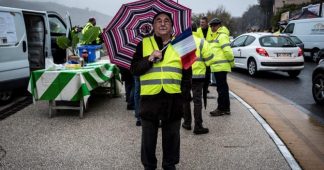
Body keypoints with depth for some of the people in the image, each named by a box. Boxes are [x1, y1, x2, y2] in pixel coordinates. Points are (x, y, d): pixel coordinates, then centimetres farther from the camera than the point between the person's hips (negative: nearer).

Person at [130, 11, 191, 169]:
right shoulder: (143, 44, 4)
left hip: (173, 98, 1)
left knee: (171, 136, 13)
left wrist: (183, 91, 1)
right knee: (148, 137, 11)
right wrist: (150, 59, -15)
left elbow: (187, 72, 11)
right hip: (149, 98, -1)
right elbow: (134, 69, -1)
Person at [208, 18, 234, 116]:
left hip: (220, 66, -11)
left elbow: (228, 51, -19)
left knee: (221, 88, -5)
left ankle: (221, 109, 1)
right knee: (223, 87, 14)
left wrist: (231, 62, -10)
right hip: (218, 66, 11)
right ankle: (226, 108, 22)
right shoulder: (217, 36, 21)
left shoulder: (222, 36, -11)